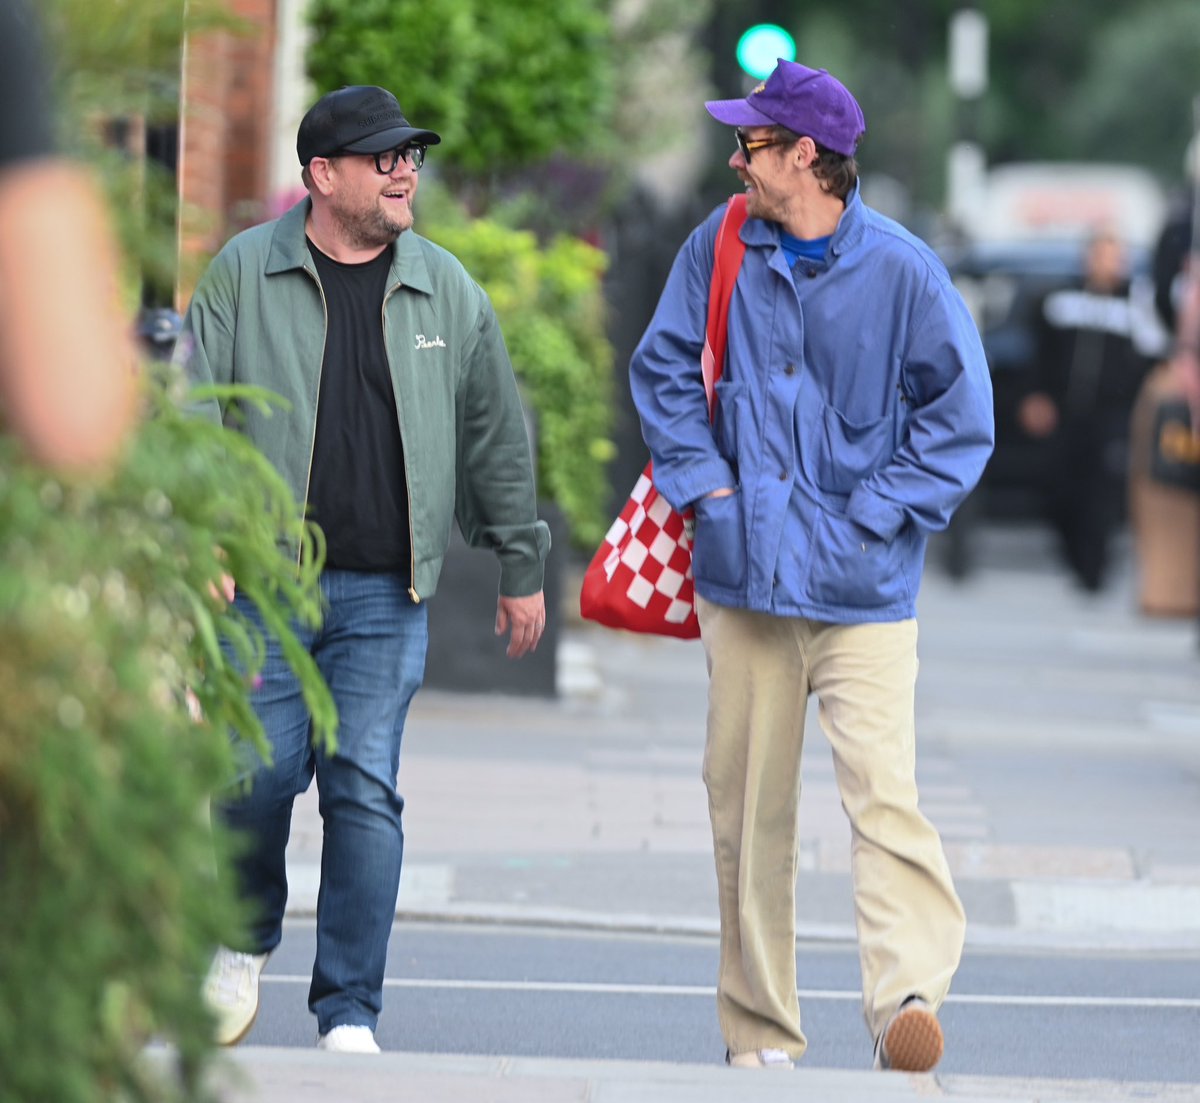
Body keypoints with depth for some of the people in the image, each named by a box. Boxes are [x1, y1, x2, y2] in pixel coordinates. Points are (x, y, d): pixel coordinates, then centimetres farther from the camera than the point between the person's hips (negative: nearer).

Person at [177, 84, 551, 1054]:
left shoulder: (445, 288, 7)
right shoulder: (244, 275, 1)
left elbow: (498, 434, 15)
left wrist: (521, 566, 17)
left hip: (387, 594, 1)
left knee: (366, 791, -6)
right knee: (260, 776, -1)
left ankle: (350, 1014, 0)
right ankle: (246, 943, 29)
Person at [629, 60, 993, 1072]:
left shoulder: (902, 271, -4)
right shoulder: (720, 249, 5)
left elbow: (960, 416, 0)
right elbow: (664, 371, 12)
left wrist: (877, 514, -7)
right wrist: (704, 485, 0)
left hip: (862, 590, -3)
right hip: (743, 580, 3)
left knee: (882, 790, -18)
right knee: (747, 807, 6)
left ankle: (909, 999, -28)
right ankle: (759, 1034, 14)